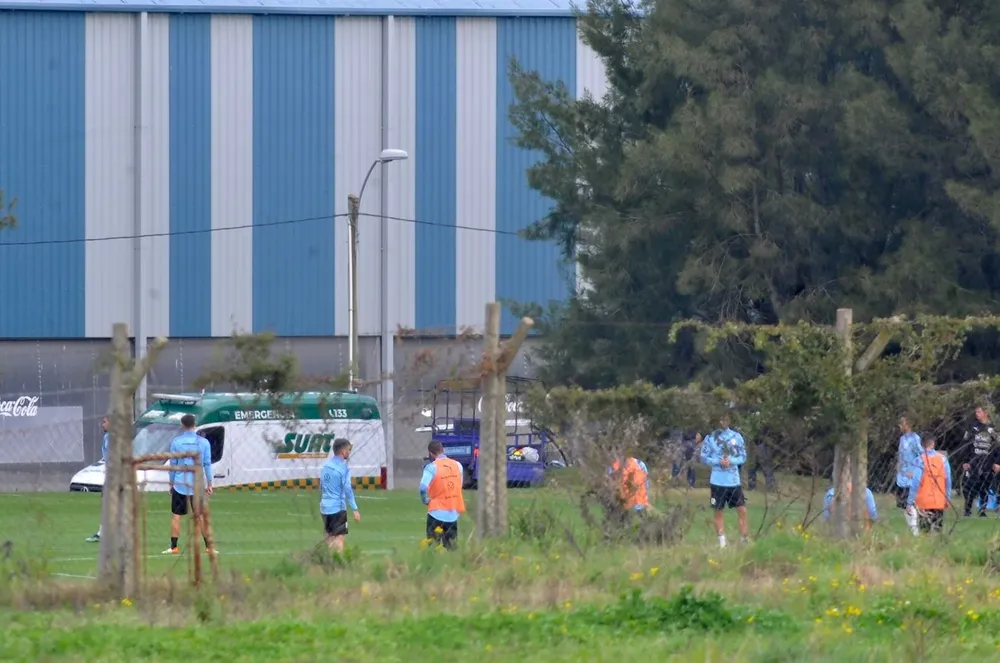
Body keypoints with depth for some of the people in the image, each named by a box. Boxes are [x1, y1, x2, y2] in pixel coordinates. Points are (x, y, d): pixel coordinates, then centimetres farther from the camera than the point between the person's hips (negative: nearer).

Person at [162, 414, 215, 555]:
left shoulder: (176, 442, -2)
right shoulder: (203, 442, 1)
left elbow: (173, 464, 1)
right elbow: (207, 464, 3)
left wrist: (171, 483, 10)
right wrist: (209, 484, 9)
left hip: (180, 484, -1)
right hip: (197, 484, 1)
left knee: (176, 516, 4)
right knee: (201, 516, 7)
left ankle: (174, 547, 1)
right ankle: (209, 547, 5)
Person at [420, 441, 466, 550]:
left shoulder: (432, 467, -12)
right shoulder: (457, 465, 2)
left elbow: (423, 488, -23)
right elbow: (460, 486, 7)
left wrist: (426, 501, -4)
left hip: (437, 513, -4)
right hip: (454, 513, 4)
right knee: (451, 548, 13)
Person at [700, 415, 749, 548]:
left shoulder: (736, 437, 5)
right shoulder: (711, 438, 1)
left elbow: (743, 457, 6)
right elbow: (704, 457, 1)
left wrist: (731, 461, -14)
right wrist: (719, 461, -15)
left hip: (734, 481, 1)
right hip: (717, 481, -1)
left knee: (742, 510, -2)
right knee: (718, 512, 3)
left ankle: (746, 541, 7)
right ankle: (722, 543, 10)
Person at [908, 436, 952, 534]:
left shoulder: (920, 460, -10)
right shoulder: (943, 459, 1)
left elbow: (915, 482, -11)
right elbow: (948, 481, 5)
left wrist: (911, 501, -7)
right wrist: (948, 498, 15)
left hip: (924, 502, -3)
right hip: (939, 502, 3)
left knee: (925, 530, 2)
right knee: (937, 529, 10)